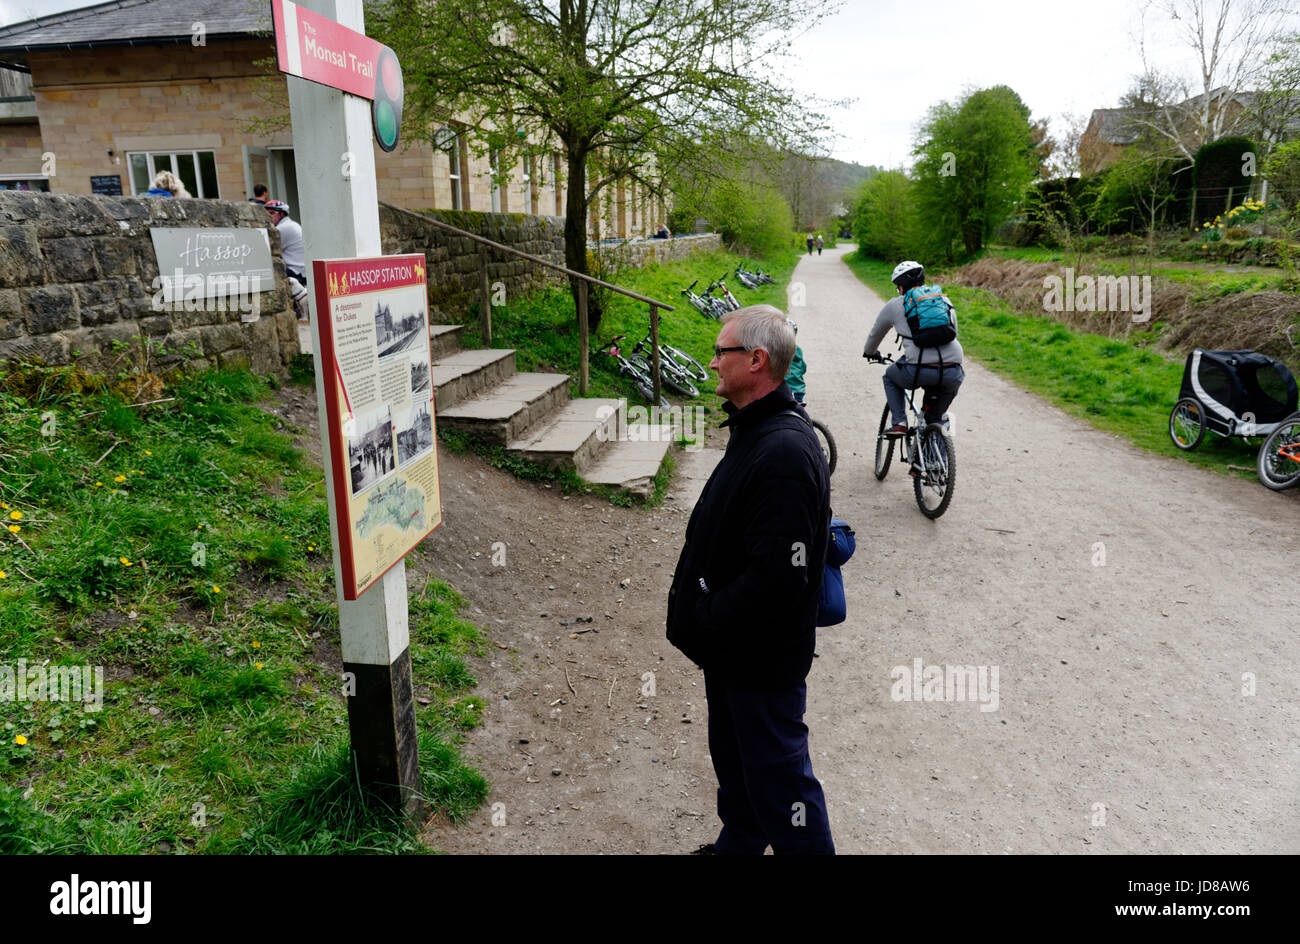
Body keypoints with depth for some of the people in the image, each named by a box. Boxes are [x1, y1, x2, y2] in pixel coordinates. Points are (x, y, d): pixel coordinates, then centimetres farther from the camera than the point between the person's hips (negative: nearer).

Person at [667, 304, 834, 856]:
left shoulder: (785, 452, -29)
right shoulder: (752, 429, 5)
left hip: (764, 658, -10)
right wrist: (696, 609, 11)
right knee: (732, 755, 27)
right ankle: (738, 844, 48)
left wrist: (705, 622, -20)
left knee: (777, 776, 7)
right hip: (732, 647, 10)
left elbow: (778, 576, -31)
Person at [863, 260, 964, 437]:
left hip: (919, 371, -3)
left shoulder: (894, 305, 14)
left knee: (890, 377, 28)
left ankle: (899, 423, 13)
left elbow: (875, 334, 28)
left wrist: (869, 352, 50)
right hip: (952, 373, 3)